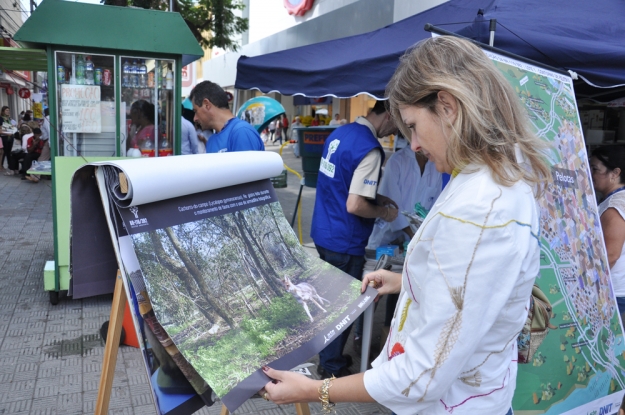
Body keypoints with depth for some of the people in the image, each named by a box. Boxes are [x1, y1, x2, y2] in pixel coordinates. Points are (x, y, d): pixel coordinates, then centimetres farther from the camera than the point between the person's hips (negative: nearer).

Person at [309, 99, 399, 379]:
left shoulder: (340, 133, 5)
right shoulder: (369, 149, -22)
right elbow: (355, 206, -26)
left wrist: (379, 198, 14)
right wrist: (384, 212, -8)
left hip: (323, 232, 9)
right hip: (344, 243, -9)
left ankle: (328, 357, 40)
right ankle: (332, 368, 26)